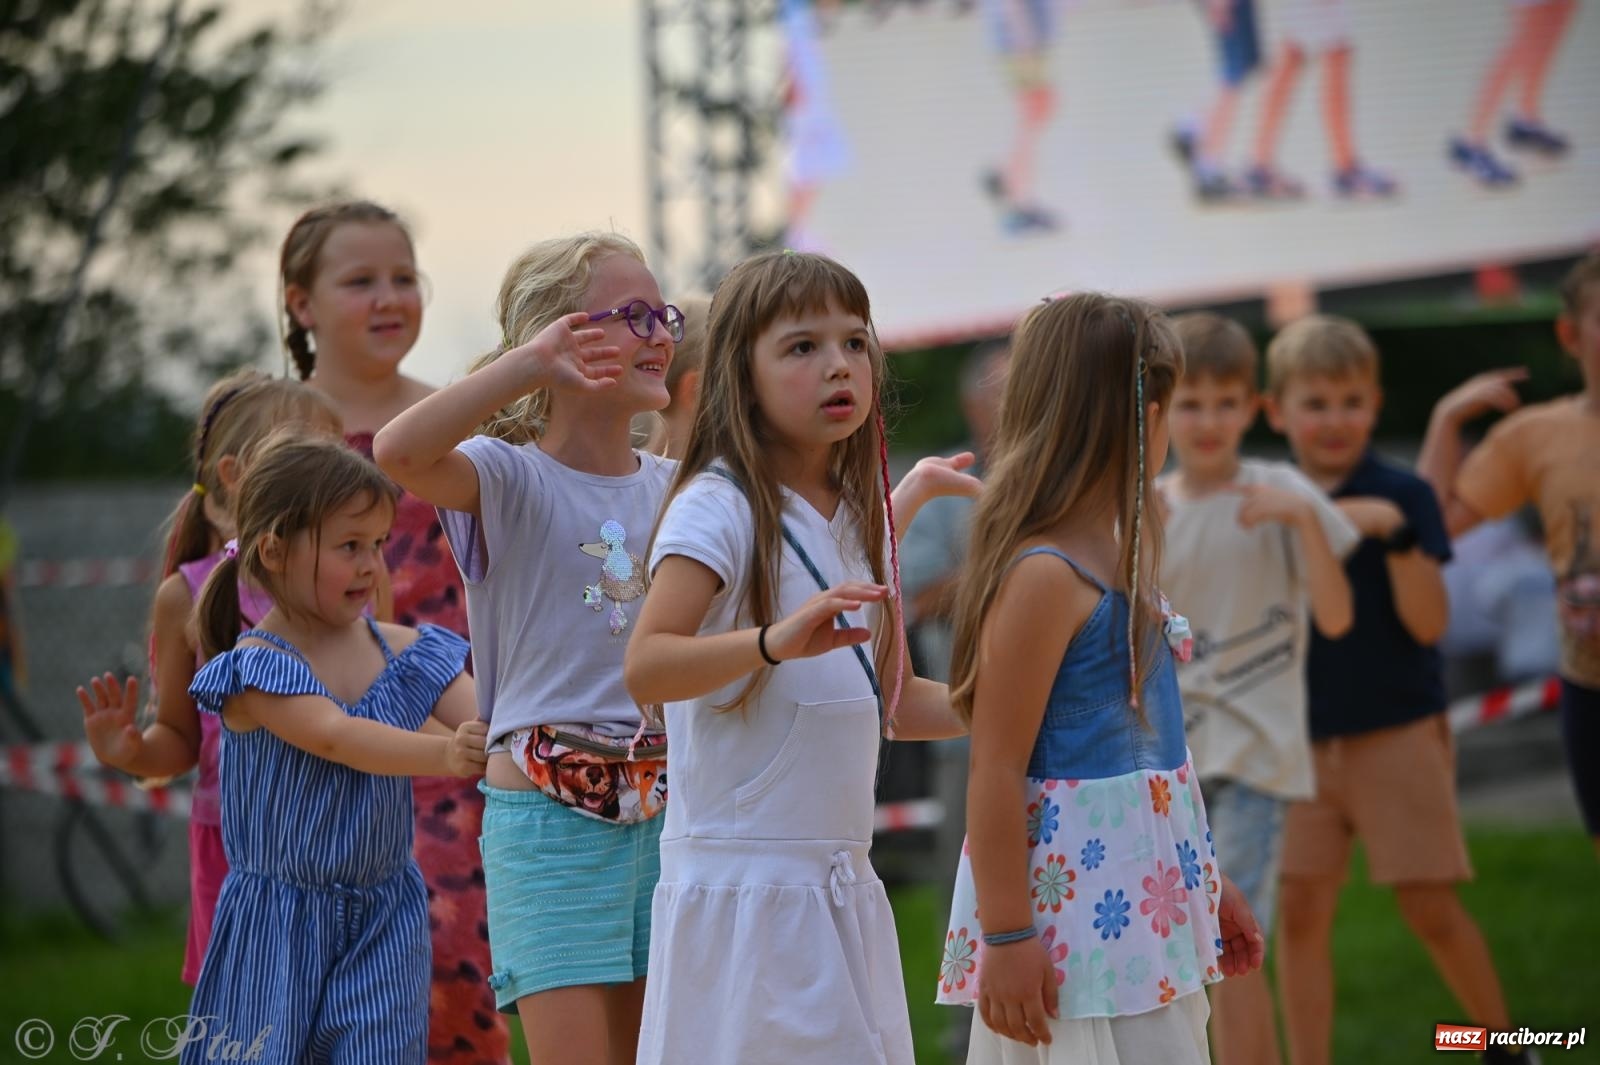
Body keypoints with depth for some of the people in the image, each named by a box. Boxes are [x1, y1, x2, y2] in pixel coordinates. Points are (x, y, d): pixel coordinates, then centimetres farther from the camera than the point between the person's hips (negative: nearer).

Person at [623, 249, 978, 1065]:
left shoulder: (859, 514, 13)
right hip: (743, 885, -8)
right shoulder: (718, 508, -11)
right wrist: (773, 642, -41)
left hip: (842, 889, 8)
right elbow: (645, 668, -26)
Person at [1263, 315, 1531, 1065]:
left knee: (1429, 908, 0)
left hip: (1398, 733, -3)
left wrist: (1394, 534, -24)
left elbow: (1428, 624, -13)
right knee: (1299, 910, 0)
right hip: (1301, 741, 3)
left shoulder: (1400, 496, -5)